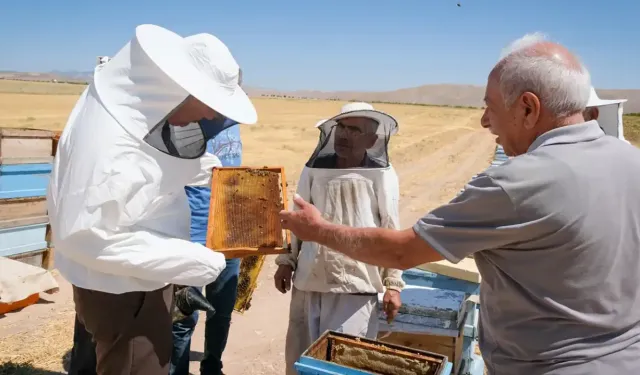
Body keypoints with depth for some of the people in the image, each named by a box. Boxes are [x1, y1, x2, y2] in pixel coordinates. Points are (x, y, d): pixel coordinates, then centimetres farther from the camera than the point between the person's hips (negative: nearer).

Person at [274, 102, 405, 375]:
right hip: (308, 281, 3)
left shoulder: (381, 175, -6)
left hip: (356, 287, -3)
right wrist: (286, 262, 11)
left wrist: (393, 283, -1)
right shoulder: (315, 168, 2)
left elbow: (391, 231, -1)